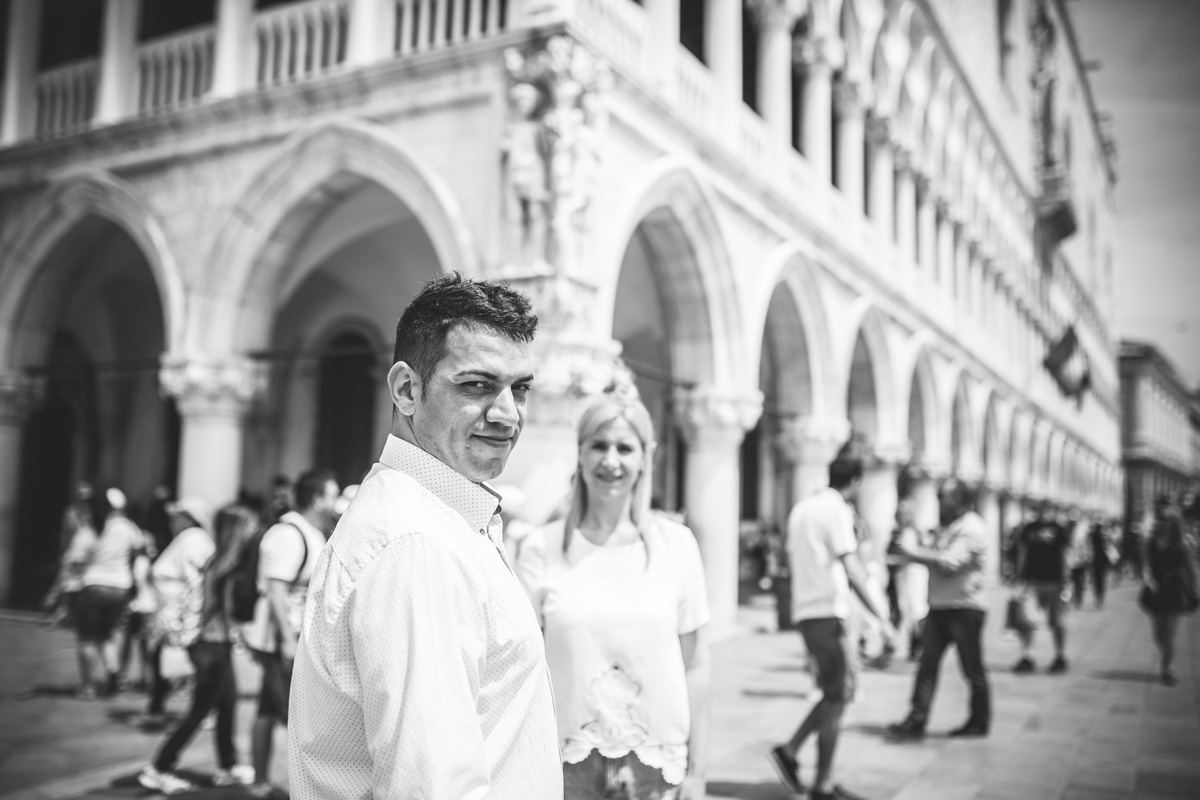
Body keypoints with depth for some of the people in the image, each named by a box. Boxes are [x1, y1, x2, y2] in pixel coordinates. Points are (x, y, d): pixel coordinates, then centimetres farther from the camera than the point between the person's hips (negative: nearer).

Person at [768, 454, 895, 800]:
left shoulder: (801, 508, 16)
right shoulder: (837, 509, -11)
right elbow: (852, 571, -17)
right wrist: (882, 618, -15)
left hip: (805, 609, 9)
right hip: (827, 612, -9)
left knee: (841, 689, 17)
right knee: (836, 698, 0)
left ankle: (790, 750, 12)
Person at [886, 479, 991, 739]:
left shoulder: (971, 528, -13)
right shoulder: (947, 527, 16)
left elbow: (949, 564, -22)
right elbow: (935, 559, 16)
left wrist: (914, 552, -16)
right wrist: (909, 555, -2)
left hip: (965, 608, -8)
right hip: (939, 607, 8)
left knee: (972, 669, 6)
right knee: (927, 664, 0)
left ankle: (979, 722, 21)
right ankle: (916, 721, -1)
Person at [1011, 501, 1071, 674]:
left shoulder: (1059, 529, 1)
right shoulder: (1029, 528, 9)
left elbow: (1064, 556, 2)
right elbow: (1022, 553, 12)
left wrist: (1064, 580, -3)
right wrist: (1020, 577, 7)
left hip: (1053, 580, -2)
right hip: (1031, 580, 2)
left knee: (1055, 621, 5)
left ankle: (1060, 658, 17)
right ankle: (1026, 658, 1)